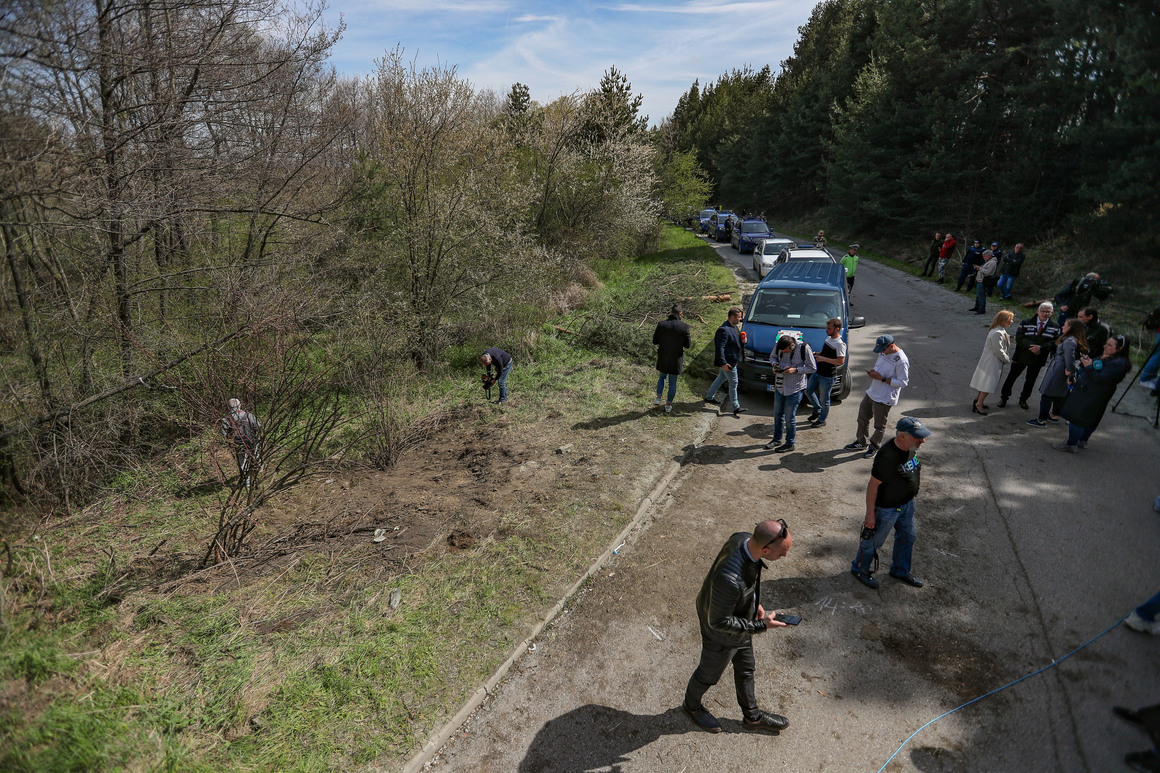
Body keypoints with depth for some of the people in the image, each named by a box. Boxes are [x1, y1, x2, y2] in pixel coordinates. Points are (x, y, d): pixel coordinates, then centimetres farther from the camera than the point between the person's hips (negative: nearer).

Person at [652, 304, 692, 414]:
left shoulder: (661, 324, -11)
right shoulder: (684, 327, -14)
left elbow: (655, 341, -2)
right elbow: (688, 345, -7)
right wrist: (689, 338, 13)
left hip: (663, 358, 1)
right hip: (676, 359, -1)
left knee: (662, 377, 28)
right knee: (673, 383, 14)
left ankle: (658, 398, 19)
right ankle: (668, 405, 23)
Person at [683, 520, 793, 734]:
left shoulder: (745, 538, -22)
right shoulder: (730, 580, -47)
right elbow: (718, 622, -31)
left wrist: (755, 602, 4)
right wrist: (760, 626, -23)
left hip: (739, 622, 7)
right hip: (722, 636, -7)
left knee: (746, 670, 29)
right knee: (709, 674, 24)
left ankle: (753, 716, 55)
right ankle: (692, 704, 55)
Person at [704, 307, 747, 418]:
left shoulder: (733, 326, 5)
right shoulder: (724, 330, -26)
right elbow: (720, 348, -26)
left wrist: (742, 340, 2)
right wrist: (723, 363, -28)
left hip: (732, 360, 10)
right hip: (728, 362, -10)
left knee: (721, 379, 22)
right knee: (733, 383, -1)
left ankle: (709, 397, 38)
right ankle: (736, 407, 8)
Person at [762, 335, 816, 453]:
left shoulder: (803, 348, -18)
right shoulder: (778, 346, -6)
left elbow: (812, 367, -10)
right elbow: (773, 358, 13)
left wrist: (795, 370, -22)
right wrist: (774, 364, -9)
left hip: (795, 388, -5)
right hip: (780, 386, 5)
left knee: (789, 417, 1)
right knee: (777, 414, 16)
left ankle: (789, 444, 19)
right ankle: (777, 439, 35)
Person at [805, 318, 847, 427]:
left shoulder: (840, 344, -21)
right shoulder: (828, 338, 7)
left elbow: (841, 361, -26)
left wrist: (823, 359, -27)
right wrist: (818, 355, 5)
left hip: (828, 377, -9)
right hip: (817, 373, 9)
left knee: (824, 399, 5)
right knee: (808, 391, 18)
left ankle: (822, 420, 23)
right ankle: (817, 410, 37)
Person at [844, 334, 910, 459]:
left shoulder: (901, 361, -23)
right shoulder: (883, 352, 2)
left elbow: (903, 382, -21)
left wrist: (882, 378, -24)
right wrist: (872, 371, -4)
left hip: (884, 399, -8)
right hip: (871, 393, 8)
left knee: (879, 426, 9)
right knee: (862, 418, 20)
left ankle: (873, 447, 30)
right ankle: (861, 442, 38)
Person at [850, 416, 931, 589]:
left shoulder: (911, 448, -9)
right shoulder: (888, 456, -35)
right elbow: (873, 485, -27)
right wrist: (870, 514, -21)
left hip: (907, 503, 9)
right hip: (886, 508, -8)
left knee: (907, 536, 25)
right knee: (873, 540, 12)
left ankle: (900, 570, 49)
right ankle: (860, 569, 37)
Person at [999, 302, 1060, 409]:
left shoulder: (1055, 327, -3)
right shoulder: (1026, 323, -7)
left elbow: (1054, 342, -9)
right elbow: (1019, 338, -13)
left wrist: (1041, 348, -25)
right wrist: (1031, 346, -25)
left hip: (1037, 359, 2)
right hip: (1021, 356, -2)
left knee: (1030, 380, 15)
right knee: (1012, 377, 8)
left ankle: (1023, 400, 33)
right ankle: (1004, 397, 23)